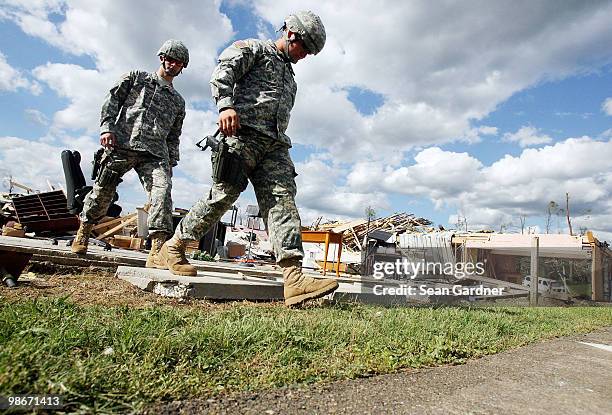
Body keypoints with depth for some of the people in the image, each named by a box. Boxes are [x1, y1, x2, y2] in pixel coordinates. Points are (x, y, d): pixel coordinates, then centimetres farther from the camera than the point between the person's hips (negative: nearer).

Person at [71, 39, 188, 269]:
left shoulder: (178, 101, 26)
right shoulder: (136, 78, 20)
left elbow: (174, 136, 24)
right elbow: (112, 100, 10)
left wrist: (171, 162, 11)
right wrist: (107, 127, -5)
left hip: (155, 152, 1)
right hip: (122, 144, -1)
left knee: (162, 189, -22)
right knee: (103, 190, 3)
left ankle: (157, 250, -30)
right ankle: (83, 232, 28)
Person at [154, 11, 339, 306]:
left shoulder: (289, 76, 36)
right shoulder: (253, 49, 13)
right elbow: (223, 71, -5)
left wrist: (282, 154, 26)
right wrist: (226, 105, -23)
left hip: (274, 144, 7)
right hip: (243, 133, -6)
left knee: (282, 200, -12)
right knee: (223, 195, -10)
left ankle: (294, 280, -24)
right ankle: (172, 250, 9)